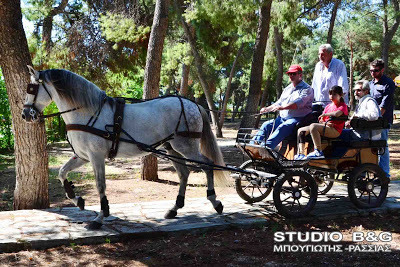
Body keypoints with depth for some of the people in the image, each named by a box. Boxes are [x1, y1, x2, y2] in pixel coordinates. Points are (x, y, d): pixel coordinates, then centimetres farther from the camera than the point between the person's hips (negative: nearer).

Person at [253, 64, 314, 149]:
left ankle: (266, 146, -52)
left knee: (283, 127, -34)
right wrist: (267, 109, 10)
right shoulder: (287, 89, 26)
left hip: (297, 119, -8)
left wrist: (282, 107, -31)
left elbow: (299, 103, -18)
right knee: (266, 125, -15)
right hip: (282, 118, 8)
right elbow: (279, 103, 29)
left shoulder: (306, 89, 0)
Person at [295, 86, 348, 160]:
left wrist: (325, 114, -8)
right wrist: (325, 122, -6)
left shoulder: (343, 106, 2)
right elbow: (321, 120, 18)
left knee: (313, 126, -34)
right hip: (325, 127, 8)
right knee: (301, 130, -1)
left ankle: (318, 151, -34)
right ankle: (300, 154, -11)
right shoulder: (328, 106, 25)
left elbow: (337, 113, -23)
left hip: (334, 130, -8)